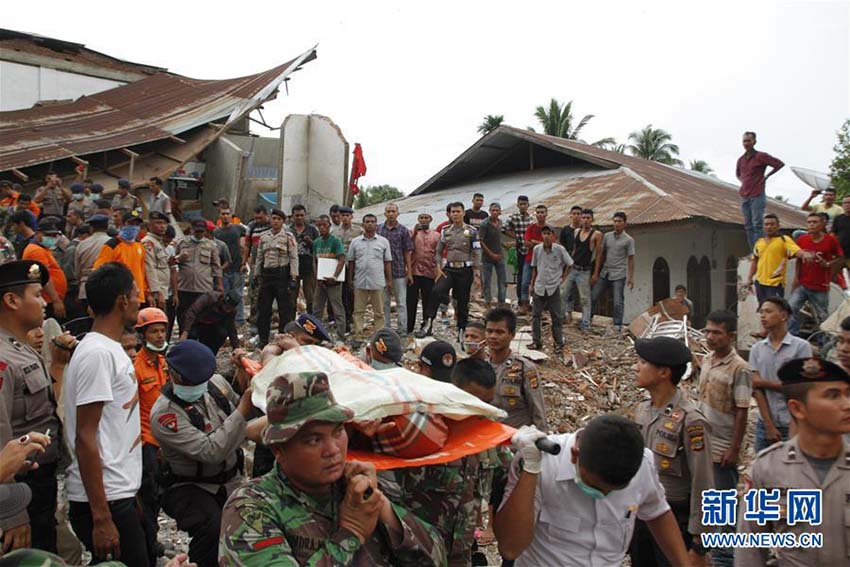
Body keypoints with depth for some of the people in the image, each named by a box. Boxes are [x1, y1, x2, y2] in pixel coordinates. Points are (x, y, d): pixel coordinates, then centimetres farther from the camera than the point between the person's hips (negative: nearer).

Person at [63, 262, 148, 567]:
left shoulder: (109, 348, 11)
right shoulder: (97, 354, -18)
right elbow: (85, 438, -21)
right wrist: (101, 518, -20)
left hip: (119, 491, 9)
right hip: (105, 499, -9)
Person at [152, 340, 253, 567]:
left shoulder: (217, 382, -5)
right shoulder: (164, 413, -22)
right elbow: (211, 451, -30)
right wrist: (243, 410, -31)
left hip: (232, 480, 5)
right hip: (190, 487, -5)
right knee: (212, 528, -31)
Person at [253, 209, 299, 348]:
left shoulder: (288, 237, -2)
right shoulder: (264, 237, 12)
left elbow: (294, 258, -6)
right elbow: (259, 257, 16)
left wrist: (293, 278, -12)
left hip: (282, 274, -5)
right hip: (266, 274, 5)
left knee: (284, 308, 0)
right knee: (263, 308, 8)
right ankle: (263, 340, 19)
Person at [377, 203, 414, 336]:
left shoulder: (403, 230, 1)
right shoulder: (378, 229, 6)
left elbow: (407, 252, 0)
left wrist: (409, 272, -4)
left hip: (399, 271, -2)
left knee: (401, 302, 1)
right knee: (384, 302, 10)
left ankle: (402, 330, 6)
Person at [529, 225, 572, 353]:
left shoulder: (560, 249, -11)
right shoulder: (536, 249, -3)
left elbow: (569, 264, 2)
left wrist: (563, 278, -1)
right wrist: (532, 284, 9)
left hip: (554, 287, -3)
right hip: (539, 287, 3)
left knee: (557, 316, 4)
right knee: (536, 315, 7)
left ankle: (559, 343, 13)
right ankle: (536, 341, 19)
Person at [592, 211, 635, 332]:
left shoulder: (628, 240, -2)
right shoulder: (607, 236, 7)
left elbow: (631, 259, -2)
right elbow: (600, 255, 9)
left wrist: (631, 277, -8)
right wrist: (595, 273, 5)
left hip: (619, 275, -4)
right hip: (605, 273, 4)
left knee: (618, 302, -1)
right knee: (593, 297, 6)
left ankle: (618, 326, 9)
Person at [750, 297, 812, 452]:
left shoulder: (801, 346, -4)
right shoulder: (757, 349, 5)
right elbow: (756, 389, -1)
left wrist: (764, 383, -4)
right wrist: (769, 426, -7)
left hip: (793, 426, -3)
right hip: (765, 424, 3)